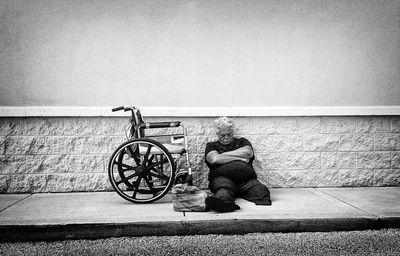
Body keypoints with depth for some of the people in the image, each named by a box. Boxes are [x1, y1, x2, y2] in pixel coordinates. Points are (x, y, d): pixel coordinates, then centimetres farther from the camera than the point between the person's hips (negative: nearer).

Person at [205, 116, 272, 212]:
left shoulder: (242, 142, 29)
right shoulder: (212, 145, 24)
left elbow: (248, 153, 5)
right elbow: (214, 159, 1)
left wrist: (224, 154, 9)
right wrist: (240, 158, 4)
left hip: (245, 177, 3)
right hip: (222, 177, -2)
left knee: (259, 189, -33)